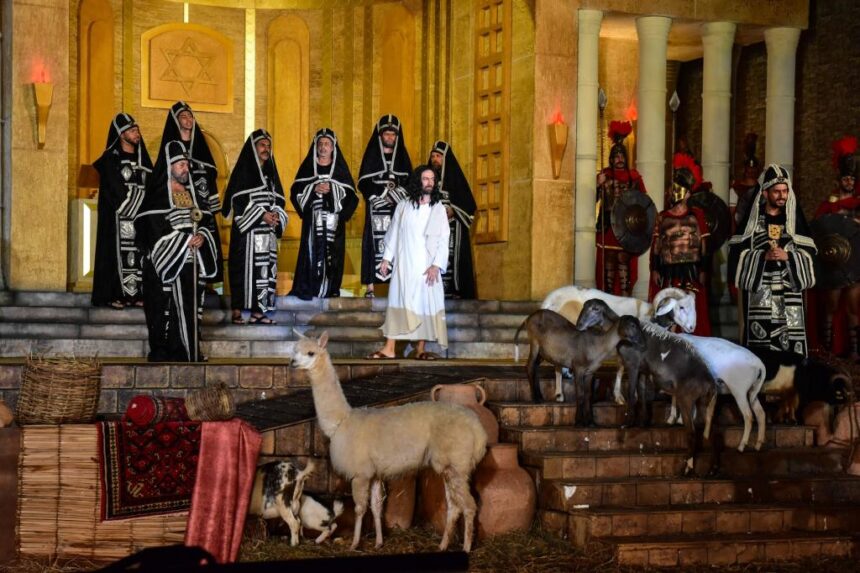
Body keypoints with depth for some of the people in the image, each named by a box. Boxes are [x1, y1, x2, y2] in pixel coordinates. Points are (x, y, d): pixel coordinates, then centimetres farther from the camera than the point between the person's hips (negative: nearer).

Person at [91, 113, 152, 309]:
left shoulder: (143, 159, 17)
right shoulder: (110, 159, -1)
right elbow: (114, 190, -9)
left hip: (142, 215, 5)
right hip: (119, 217, -5)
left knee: (140, 254, -1)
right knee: (120, 252, -8)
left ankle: (137, 294, 0)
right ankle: (116, 295, -6)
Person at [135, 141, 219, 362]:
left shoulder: (192, 193, 15)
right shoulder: (158, 196, -7)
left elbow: (205, 221, 16)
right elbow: (152, 229, -15)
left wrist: (201, 237, -7)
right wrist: (185, 240, -16)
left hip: (191, 263, 6)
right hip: (167, 263, -6)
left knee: (190, 309, 7)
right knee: (166, 310, -6)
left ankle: (189, 352, 13)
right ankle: (162, 353, 0)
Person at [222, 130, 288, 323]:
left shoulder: (270, 172, 17)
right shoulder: (243, 171, -2)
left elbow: (279, 199, 16)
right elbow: (238, 199, -12)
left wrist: (276, 215, -6)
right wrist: (262, 215, -16)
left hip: (267, 231, 6)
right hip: (247, 230, -6)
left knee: (265, 269, 2)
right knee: (245, 268, -9)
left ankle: (257, 311, 4)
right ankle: (237, 312, -8)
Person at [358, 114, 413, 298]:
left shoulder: (402, 155, 14)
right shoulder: (372, 155, 7)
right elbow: (363, 182, 1)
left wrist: (398, 192, -11)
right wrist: (381, 195, -12)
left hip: (398, 208, 2)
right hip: (377, 208, -2)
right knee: (375, 243, -9)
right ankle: (370, 287, -11)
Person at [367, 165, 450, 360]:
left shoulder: (439, 209, 6)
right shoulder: (403, 207, 8)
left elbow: (443, 239, 1)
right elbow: (393, 233, 11)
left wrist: (436, 265, -9)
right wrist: (386, 258, 3)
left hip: (427, 267, 0)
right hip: (404, 264, 0)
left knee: (426, 305, -2)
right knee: (398, 303, -4)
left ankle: (421, 349, 3)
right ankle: (389, 348, -7)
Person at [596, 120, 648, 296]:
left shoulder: (633, 176, 6)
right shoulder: (604, 175, 4)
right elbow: (595, 199, -4)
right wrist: (600, 186, -20)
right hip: (608, 225, 0)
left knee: (624, 260, -4)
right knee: (609, 260, 0)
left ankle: (625, 294, -3)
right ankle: (608, 294, 5)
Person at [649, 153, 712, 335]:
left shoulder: (696, 215, 3)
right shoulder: (662, 217, 9)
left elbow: (703, 245, 2)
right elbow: (656, 245, 7)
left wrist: (702, 271, -3)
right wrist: (655, 270, 0)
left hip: (691, 271, -1)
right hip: (668, 271, 2)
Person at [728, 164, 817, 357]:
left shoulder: (794, 219, 8)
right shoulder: (751, 220, 3)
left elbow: (809, 252, 4)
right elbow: (737, 252, -2)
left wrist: (787, 256, -13)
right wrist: (763, 256, -14)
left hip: (789, 289, 1)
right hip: (759, 288, -1)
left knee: (791, 339, -5)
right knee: (759, 342, -5)